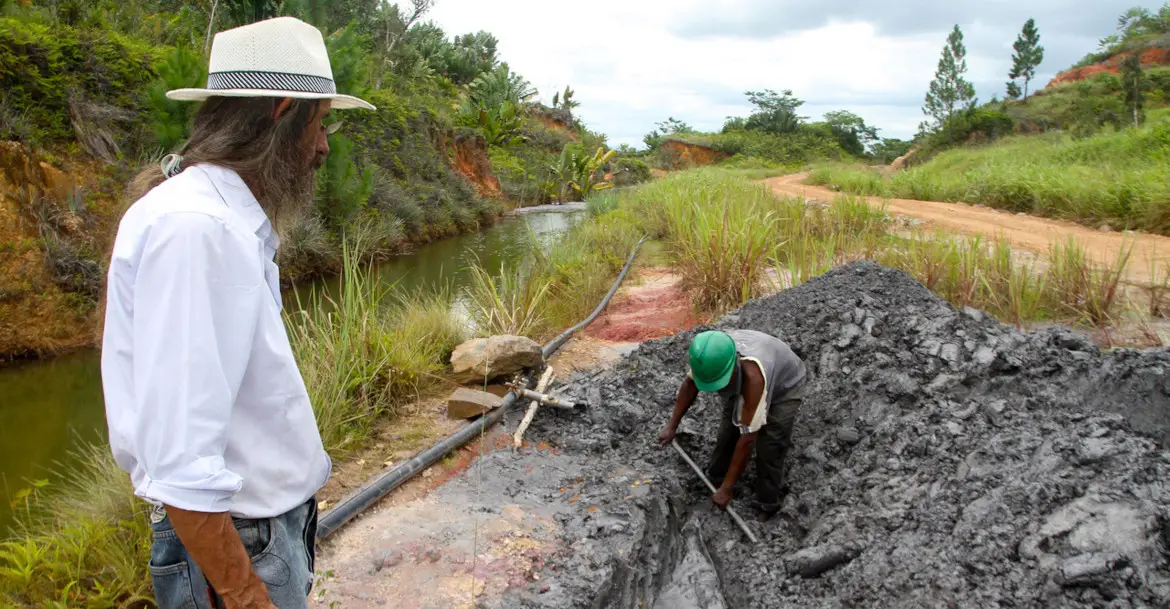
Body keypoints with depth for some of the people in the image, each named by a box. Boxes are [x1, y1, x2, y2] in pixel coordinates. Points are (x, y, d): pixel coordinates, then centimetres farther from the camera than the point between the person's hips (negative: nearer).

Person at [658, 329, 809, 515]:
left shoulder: (753, 376, -47)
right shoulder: (712, 356, -31)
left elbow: (747, 439, -39)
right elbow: (689, 383, -7)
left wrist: (726, 489, -31)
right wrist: (672, 425, -2)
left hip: (785, 388, -5)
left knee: (769, 445, -15)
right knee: (728, 429, 3)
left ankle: (768, 504, 5)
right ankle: (714, 480, 26)